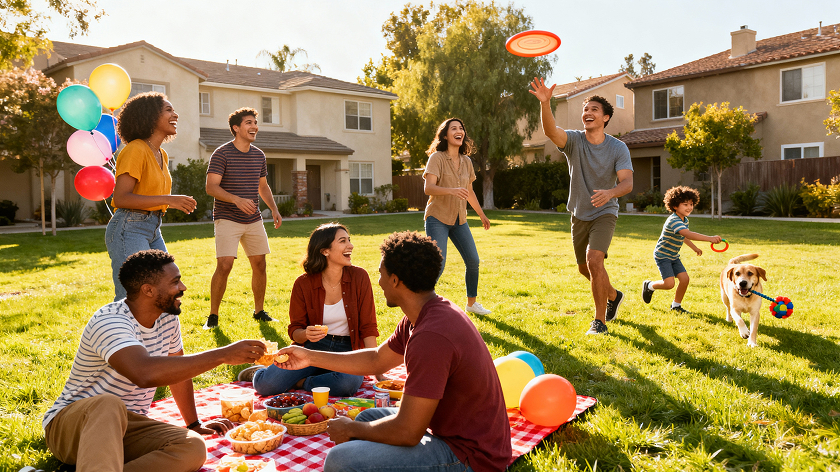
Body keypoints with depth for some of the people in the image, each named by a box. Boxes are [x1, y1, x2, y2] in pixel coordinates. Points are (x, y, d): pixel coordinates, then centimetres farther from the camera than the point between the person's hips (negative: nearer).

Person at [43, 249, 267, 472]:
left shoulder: (168, 319, 1)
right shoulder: (110, 321, -23)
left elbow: (178, 369, 18)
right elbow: (145, 373, -42)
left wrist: (194, 424, 24)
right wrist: (223, 355, -39)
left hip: (126, 425, 6)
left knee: (194, 448, -24)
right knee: (108, 405, -42)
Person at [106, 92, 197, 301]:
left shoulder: (162, 155, 14)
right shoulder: (135, 150, -12)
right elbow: (121, 198, -20)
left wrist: (178, 202, 9)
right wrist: (167, 199, -23)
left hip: (153, 230, 9)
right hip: (129, 229, -9)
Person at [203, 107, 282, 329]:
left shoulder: (259, 155, 10)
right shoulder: (222, 153, -8)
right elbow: (211, 187, -15)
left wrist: (274, 208, 7)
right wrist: (236, 199, -31)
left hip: (254, 220, 6)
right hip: (227, 220, -6)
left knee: (259, 265, 7)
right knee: (224, 266, -14)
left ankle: (259, 311, 23)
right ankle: (213, 315, 2)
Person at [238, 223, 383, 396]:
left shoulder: (359, 277, -7)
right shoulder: (303, 284, -6)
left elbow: (368, 327, -6)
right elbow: (294, 330, 1)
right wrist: (306, 334, -24)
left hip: (348, 349, 0)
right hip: (314, 346, 0)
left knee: (349, 383, -36)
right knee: (266, 385, -21)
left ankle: (299, 382, -8)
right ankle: (258, 373, 17)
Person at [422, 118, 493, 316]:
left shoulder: (466, 161, 9)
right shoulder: (437, 158, -9)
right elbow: (428, 188, -22)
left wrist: (482, 215, 26)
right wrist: (452, 190, -38)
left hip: (459, 219, 6)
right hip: (437, 218, -6)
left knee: (473, 261, 4)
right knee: (438, 265, -14)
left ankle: (471, 303, 23)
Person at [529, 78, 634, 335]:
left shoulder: (618, 148, -12)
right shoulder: (573, 140, -11)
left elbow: (627, 182, -22)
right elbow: (551, 131, -32)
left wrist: (610, 192, -45)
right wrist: (545, 103, -50)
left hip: (604, 213, -4)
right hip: (579, 215, 4)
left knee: (594, 260, -24)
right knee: (584, 268, 15)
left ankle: (600, 320, -9)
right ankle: (613, 295, 46)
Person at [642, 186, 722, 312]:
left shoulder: (685, 220, 5)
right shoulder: (674, 221, -27)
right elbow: (688, 234, -43)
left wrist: (694, 248, 35)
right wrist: (709, 238, -50)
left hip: (673, 256, 9)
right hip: (662, 255, -9)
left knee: (684, 279, -2)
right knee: (669, 284, -17)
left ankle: (676, 305, 16)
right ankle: (649, 286, 13)